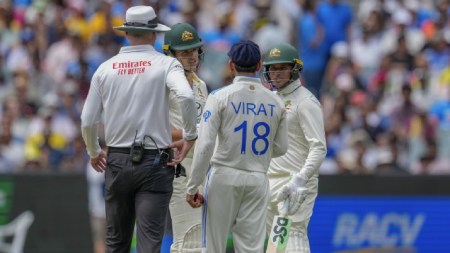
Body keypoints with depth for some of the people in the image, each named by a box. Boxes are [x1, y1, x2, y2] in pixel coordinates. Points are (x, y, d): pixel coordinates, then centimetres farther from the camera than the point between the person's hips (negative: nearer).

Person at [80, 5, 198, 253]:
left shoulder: (106, 68, 5)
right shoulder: (165, 64, -3)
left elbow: (87, 121, 5)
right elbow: (186, 96, -23)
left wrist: (94, 153, 23)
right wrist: (190, 136, -9)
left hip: (116, 161, 3)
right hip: (155, 162, -3)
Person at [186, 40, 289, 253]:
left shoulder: (220, 97, -7)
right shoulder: (275, 102, 3)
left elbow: (205, 145, -12)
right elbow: (280, 148, 11)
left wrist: (193, 187, -9)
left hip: (224, 178, -3)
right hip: (258, 180, 3)